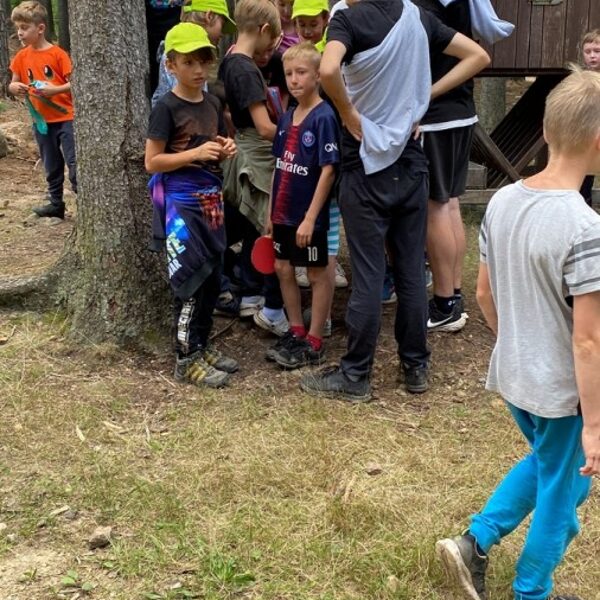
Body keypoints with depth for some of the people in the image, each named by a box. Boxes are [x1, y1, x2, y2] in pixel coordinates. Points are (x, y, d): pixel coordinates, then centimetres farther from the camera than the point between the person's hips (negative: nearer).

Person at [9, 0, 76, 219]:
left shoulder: (57, 54, -11)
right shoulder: (21, 57, 4)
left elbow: (74, 83, -12)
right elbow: (13, 84, 11)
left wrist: (54, 90, -26)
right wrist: (15, 88, -12)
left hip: (65, 118, -5)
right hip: (42, 120, 5)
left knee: (74, 162, -7)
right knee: (51, 166, 15)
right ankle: (56, 204, 26)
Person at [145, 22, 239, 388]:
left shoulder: (213, 104, 9)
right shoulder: (167, 108, -11)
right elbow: (152, 162, -13)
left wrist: (226, 150, -1)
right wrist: (196, 154, -21)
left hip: (211, 200, 7)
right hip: (180, 203, -7)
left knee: (213, 279, 11)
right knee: (192, 280, -5)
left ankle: (202, 345, 25)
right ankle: (187, 359, 4)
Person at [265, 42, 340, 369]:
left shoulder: (323, 117, -15)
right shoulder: (286, 118, 7)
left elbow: (328, 170, -18)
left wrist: (310, 218, -20)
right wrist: (272, 211, 12)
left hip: (309, 215, -8)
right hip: (283, 212, 8)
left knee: (317, 273, 6)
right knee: (283, 268, 15)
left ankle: (314, 342, 16)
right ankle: (296, 331, 31)